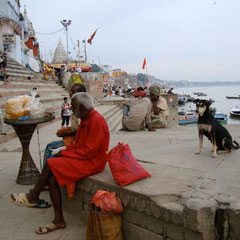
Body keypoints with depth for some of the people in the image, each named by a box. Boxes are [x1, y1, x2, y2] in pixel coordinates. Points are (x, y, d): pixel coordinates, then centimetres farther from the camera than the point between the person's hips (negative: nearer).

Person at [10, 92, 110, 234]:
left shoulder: (96, 121, -19)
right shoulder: (86, 119, 12)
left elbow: (89, 151, -23)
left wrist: (64, 153, -14)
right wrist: (64, 151, 0)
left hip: (92, 162, -9)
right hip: (84, 157, 9)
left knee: (50, 164, -16)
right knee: (51, 179, -6)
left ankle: (33, 197, 8)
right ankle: (59, 221, 3)